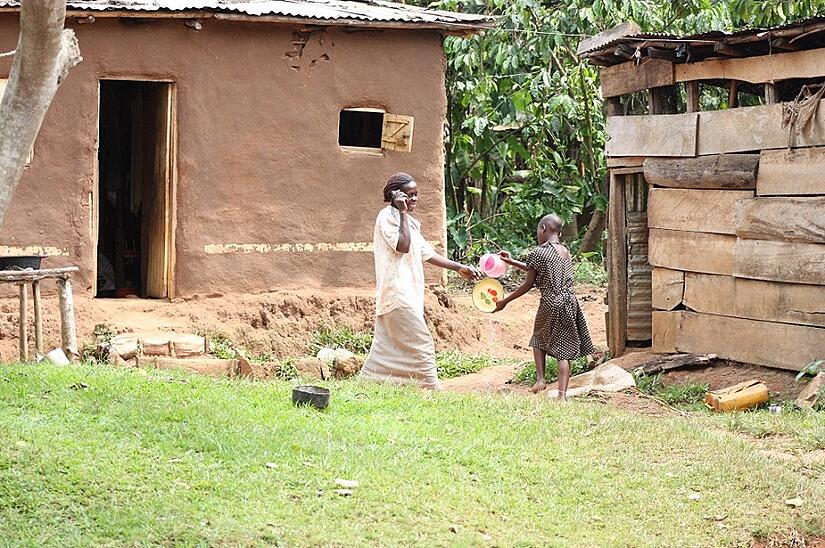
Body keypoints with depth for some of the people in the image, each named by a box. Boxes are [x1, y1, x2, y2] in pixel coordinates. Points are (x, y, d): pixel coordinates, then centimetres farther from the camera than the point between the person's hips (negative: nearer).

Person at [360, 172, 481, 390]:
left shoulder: (408, 221, 20)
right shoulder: (387, 216, -8)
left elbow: (427, 253, 20)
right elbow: (403, 246, -21)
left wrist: (459, 268, 16)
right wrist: (403, 213, -15)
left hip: (408, 292, 9)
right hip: (397, 291, -9)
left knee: (387, 346, 8)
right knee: (421, 343, -9)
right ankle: (432, 389, -8)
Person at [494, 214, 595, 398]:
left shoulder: (538, 253, -8)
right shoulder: (565, 250, 12)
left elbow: (529, 283, -4)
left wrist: (505, 301, 5)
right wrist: (512, 262, 27)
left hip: (550, 303, -4)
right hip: (569, 302, 4)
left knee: (539, 340, 21)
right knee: (564, 348, 3)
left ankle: (540, 378, 9)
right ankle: (562, 393, -3)